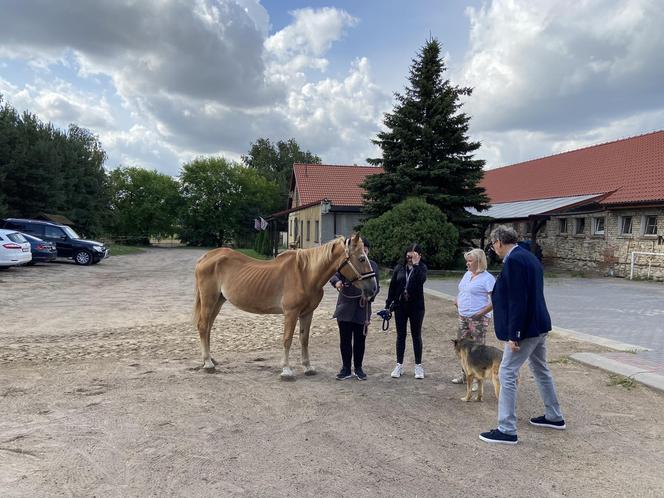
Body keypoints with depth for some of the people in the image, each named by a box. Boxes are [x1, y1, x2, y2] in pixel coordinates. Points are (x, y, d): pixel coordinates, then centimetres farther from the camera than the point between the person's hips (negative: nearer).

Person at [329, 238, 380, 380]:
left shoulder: (373, 266, 6)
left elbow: (376, 286, 8)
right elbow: (334, 275, -9)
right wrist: (336, 282, -33)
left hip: (362, 308, 1)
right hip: (345, 306, -1)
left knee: (360, 340, 9)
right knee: (345, 339, 6)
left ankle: (358, 368, 24)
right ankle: (346, 368, 19)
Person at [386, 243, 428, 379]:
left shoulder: (421, 268, -2)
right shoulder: (399, 268, 3)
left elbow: (421, 279, -24)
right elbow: (392, 286, 4)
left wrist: (416, 264, -21)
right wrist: (388, 304, 0)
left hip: (416, 307, -2)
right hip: (400, 306, 2)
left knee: (416, 336, 7)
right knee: (400, 335, 9)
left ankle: (418, 365, 17)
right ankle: (399, 365, 19)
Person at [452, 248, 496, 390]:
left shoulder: (487, 278, -12)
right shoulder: (467, 274, 13)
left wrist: (480, 313, -19)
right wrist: (457, 300, 8)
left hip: (478, 319, -8)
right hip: (463, 317, 8)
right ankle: (465, 374, 28)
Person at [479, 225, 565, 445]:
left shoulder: (513, 260, -19)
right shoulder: (528, 256, 11)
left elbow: (517, 301, -24)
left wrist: (513, 335, -22)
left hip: (526, 328, -10)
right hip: (539, 324, 10)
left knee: (507, 374, -3)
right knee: (541, 370, 23)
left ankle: (506, 430, 3)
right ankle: (554, 417, 38)